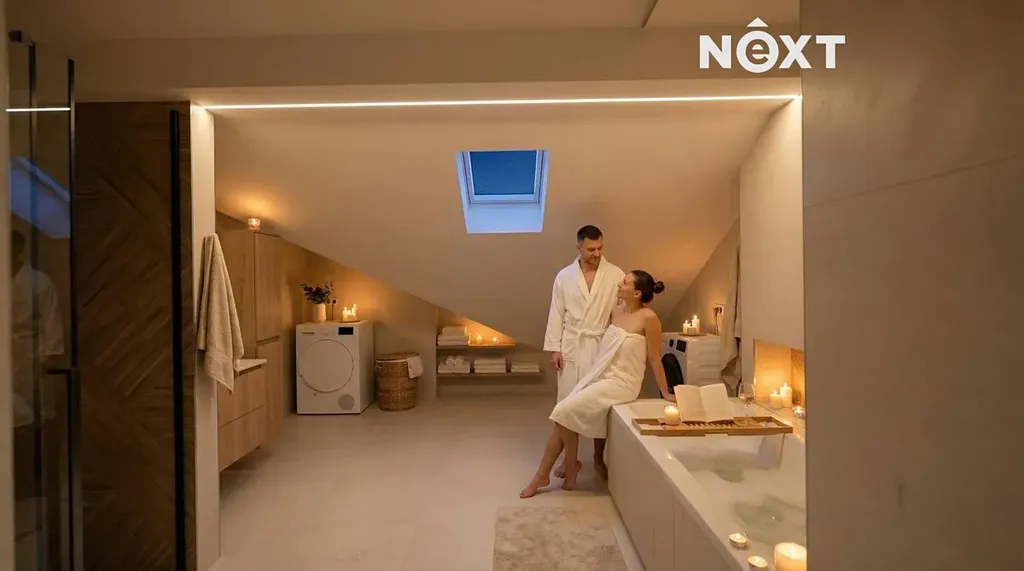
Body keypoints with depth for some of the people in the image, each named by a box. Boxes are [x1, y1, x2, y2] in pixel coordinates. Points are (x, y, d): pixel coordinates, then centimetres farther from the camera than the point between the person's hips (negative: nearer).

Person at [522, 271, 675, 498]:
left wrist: (665, 393, -1)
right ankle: (542, 475, 3)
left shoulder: (648, 318, -16)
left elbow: (654, 359, -8)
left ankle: (571, 464, 9)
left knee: (566, 411, -17)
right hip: (599, 377, 7)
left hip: (621, 383, -7)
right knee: (562, 414, -7)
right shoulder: (616, 310, 6)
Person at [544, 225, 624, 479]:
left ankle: (599, 458, 23)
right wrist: (554, 348, -2)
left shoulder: (616, 275, -3)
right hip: (571, 346, 1)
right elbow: (556, 314, 2)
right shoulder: (564, 276, 1)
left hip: (602, 346, -1)